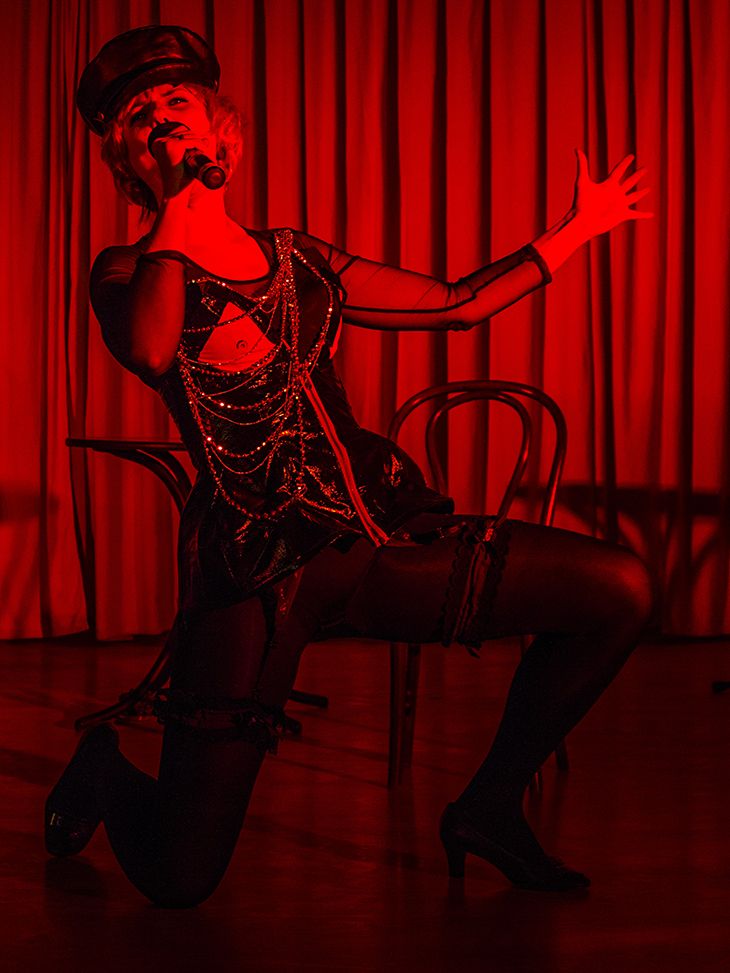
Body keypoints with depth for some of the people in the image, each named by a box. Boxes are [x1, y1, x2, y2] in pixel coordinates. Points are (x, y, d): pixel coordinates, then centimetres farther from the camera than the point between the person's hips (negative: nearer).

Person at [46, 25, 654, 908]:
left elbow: (456, 305, 24)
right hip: (260, 562, -5)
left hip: (382, 534, 5)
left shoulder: (297, 260, 17)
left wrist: (574, 229, 28)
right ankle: (107, 773, 27)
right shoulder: (127, 273, 4)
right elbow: (149, 351, -22)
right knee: (177, 880, -12)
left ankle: (488, 806, 10)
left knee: (619, 589, -8)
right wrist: (178, 205, -10)